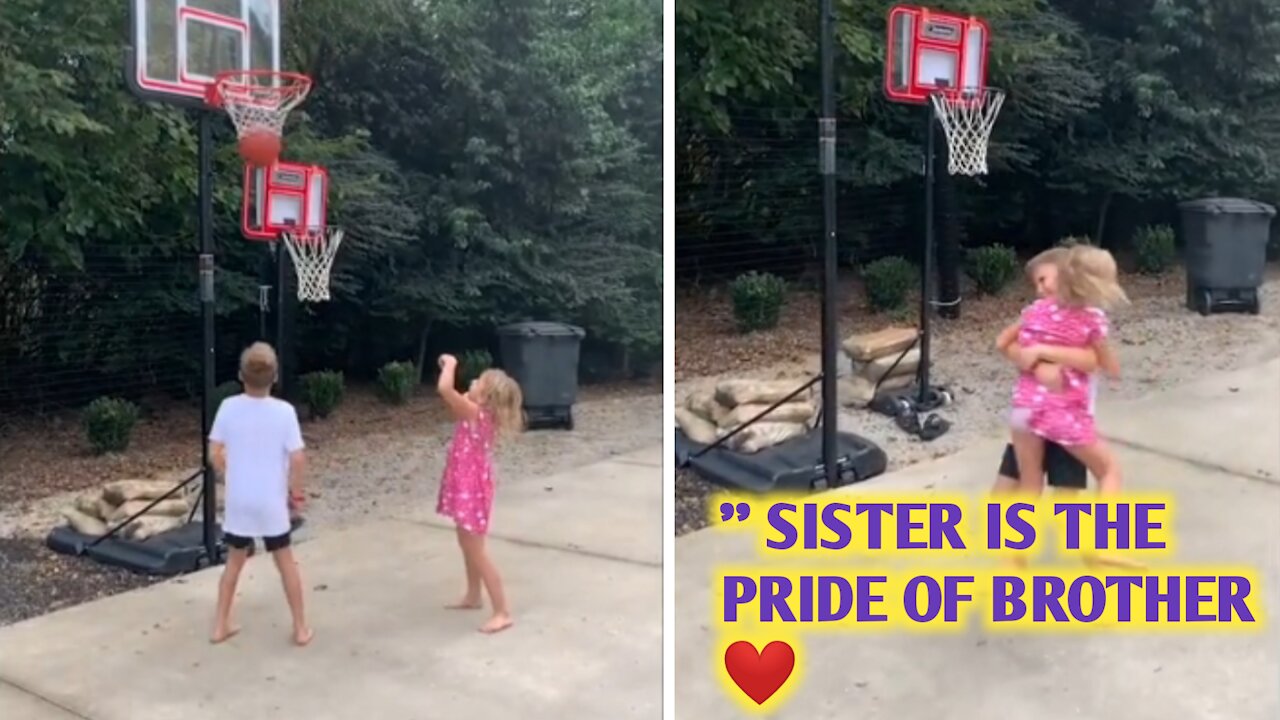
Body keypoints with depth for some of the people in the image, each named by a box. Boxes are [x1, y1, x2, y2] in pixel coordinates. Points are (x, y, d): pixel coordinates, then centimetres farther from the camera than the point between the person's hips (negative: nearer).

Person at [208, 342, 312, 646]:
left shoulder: (229, 407, -8)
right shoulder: (284, 411, -14)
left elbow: (215, 453, -3)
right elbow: (297, 458, -14)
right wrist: (295, 488, 3)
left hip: (238, 500, 2)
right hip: (272, 501, -2)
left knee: (235, 561, 19)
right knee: (286, 562, 12)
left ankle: (221, 625, 22)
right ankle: (301, 627, 16)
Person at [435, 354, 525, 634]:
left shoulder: (475, 412, -25)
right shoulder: (479, 413, 1)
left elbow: (445, 389, -34)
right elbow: (455, 398, 19)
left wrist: (450, 365, -17)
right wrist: (450, 367, 8)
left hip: (471, 489, -10)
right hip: (468, 486, 10)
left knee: (477, 552, -5)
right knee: (468, 545, 24)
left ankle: (503, 612, -1)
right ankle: (473, 597, 40)